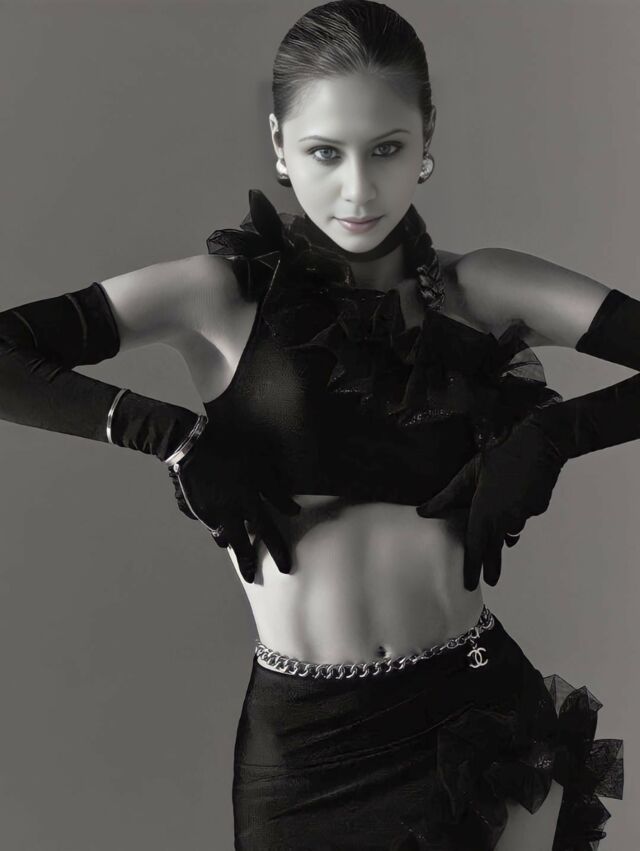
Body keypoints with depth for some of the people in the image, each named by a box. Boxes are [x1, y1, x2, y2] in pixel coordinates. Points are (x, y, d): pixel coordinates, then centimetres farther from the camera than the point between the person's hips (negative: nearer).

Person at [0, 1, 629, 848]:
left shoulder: (484, 290, -2)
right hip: (304, 736, 0)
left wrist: (549, 434, -13)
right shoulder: (223, 294, -6)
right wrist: (177, 438, -15)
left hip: (480, 712, 1)